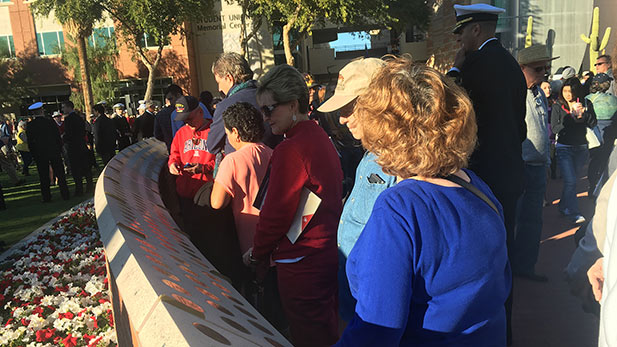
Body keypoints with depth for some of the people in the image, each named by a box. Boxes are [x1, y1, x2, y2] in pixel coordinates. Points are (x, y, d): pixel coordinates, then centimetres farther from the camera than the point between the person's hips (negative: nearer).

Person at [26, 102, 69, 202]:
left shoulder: (30, 126, -3)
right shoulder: (50, 122, -5)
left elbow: (30, 142, 0)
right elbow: (58, 137, -2)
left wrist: (34, 155, 8)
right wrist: (60, 150, 7)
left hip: (40, 154, 1)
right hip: (54, 152, -1)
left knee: (44, 176, 7)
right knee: (60, 174, 5)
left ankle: (46, 197, 8)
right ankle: (65, 194, 6)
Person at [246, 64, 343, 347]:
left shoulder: (291, 150, -21)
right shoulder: (321, 137, 8)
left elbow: (276, 213, -18)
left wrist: (257, 253, 1)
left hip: (303, 264, -9)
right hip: (330, 254, 9)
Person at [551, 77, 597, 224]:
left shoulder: (586, 105, 4)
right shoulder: (557, 107, -1)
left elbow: (592, 124, -6)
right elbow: (555, 128, -10)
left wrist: (583, 112, -22)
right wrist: (573, 117, -19)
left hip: (581, 148, 3)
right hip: (564, 147, -3)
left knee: (572, 180, 9)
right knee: (570, 181, -11)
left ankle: (564, 206, 27)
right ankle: (573, 213, -7)